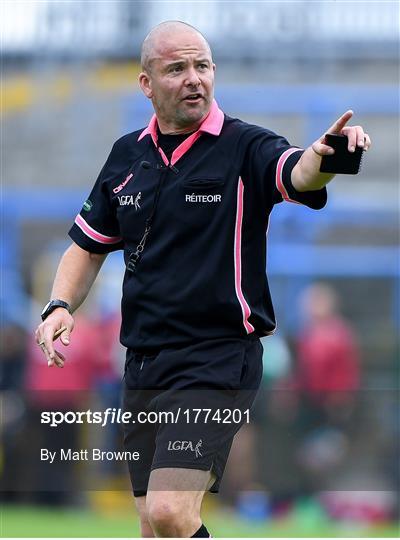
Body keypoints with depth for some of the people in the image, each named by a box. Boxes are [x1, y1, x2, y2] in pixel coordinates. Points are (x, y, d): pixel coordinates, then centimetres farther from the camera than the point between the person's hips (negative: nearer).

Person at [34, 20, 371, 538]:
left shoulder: (245, 147, -7)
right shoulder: (127, 155, 9)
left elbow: (297, 173, -29)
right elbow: (89, 244, 20)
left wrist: (323, 154, -53)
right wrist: (60, 307, 2)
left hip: (219, 358, -6)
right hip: (142, 361, 6)